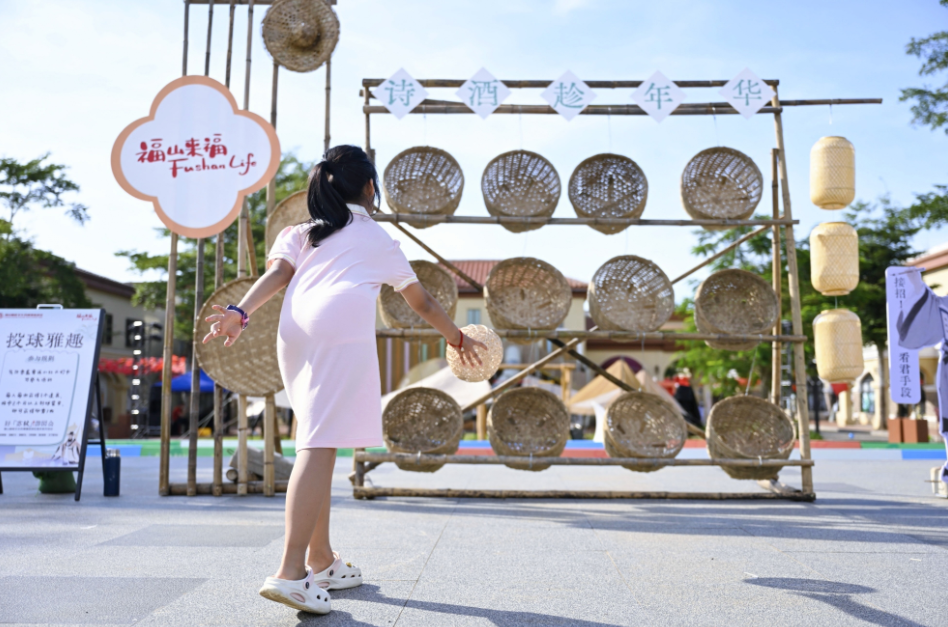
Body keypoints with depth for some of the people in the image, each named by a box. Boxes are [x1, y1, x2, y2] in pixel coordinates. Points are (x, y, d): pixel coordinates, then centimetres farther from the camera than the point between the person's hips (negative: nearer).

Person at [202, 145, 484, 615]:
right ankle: (291, 572, -24)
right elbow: (421, 301, 32)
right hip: (342, 330, -5)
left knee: (318, 443, 15)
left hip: (294, 331, 5)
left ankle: (322, 562, 22)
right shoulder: (378, 238, 25)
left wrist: (241, 312, -4)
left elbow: (277, 273, 8)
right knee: (320, 443, -14)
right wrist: (457, 338, 45)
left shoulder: (299, 234, 30)